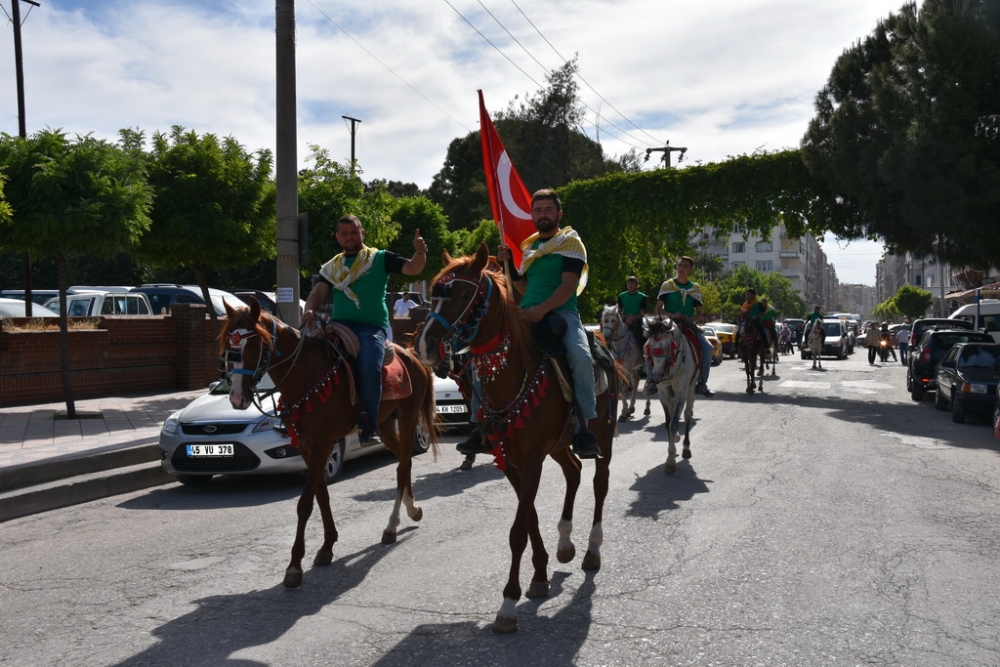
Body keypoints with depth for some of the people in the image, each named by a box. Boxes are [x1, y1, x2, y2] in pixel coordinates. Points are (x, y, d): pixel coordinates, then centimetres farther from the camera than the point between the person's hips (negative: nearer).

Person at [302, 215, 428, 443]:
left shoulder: (381, 258, 10)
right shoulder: (331, 267, 20)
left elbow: (413, 268, 1)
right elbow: (319, 292, 8)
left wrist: (420, 253, -21)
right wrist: (309, 310, -15)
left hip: (372, 326, -4)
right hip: (339, 325, 4)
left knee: (370, 367, -31)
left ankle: (369, 422, -14)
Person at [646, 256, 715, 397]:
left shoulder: (695, 288, 10)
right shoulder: (667, 285, 3)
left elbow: (699, 313, 9)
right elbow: (658, 309, -2)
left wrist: (692, 319, -13)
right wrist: (671, 315, -21)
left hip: (688, 325, 2)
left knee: (708, 348, -18)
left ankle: (702, 383, -6)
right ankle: (651, 381, -12)